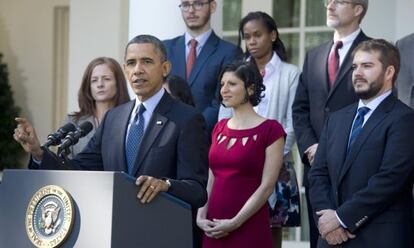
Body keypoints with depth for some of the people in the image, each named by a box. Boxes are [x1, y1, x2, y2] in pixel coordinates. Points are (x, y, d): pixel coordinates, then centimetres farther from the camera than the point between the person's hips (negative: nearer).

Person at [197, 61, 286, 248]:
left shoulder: (270, 130, -5)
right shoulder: (220, 128, 12)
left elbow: (267, 186, -10)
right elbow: (211, 180, 13)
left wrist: (235, 222, -14)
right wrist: (201, 217, -2)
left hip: (250, 227, -5)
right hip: (214, 229, 5)